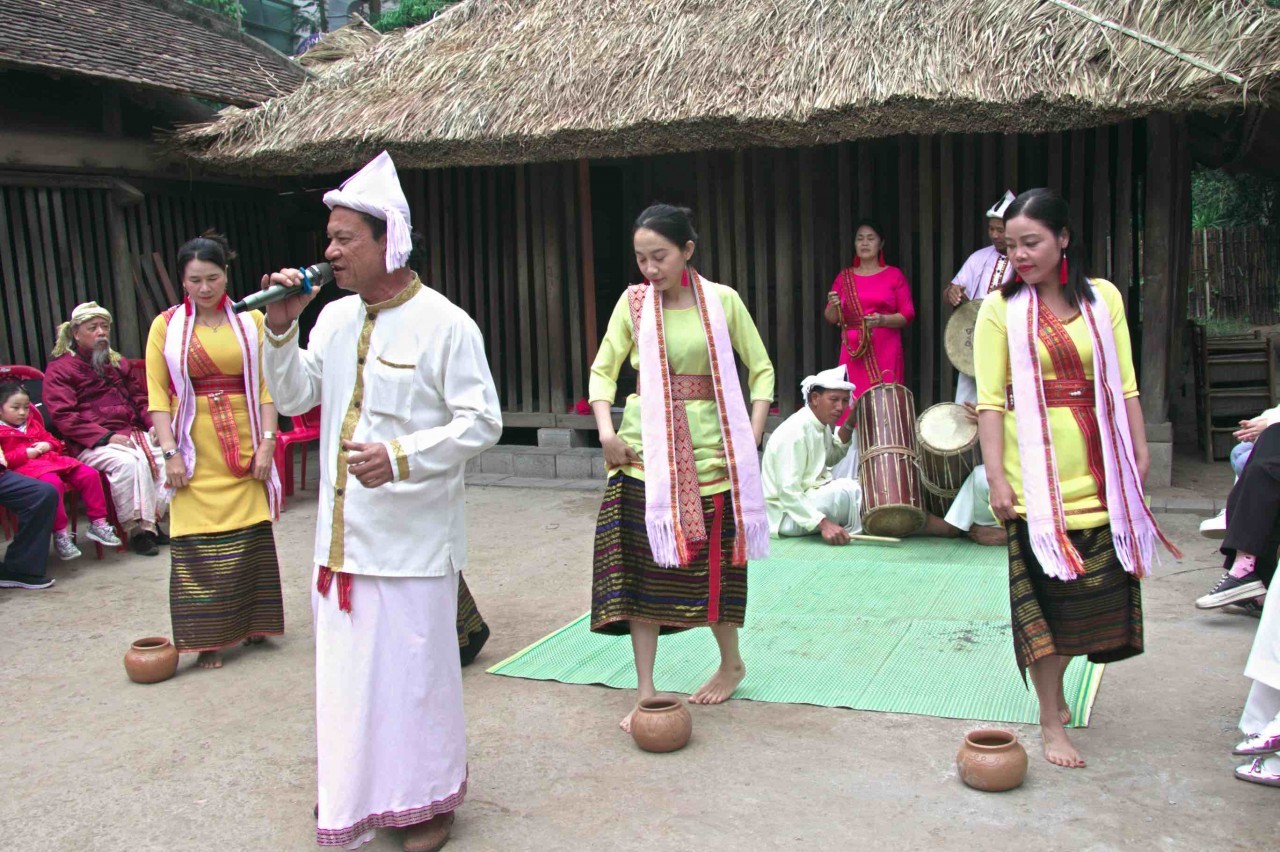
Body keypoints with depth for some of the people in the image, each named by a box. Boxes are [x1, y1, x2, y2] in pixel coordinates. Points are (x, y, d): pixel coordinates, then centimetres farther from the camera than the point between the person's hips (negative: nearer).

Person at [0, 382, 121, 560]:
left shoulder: (33, 424, 27)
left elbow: (54, 442, 33)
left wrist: (48, 445, 9)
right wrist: (25, 454, -14)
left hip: (51, 459, 7)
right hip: (25, 467, -7)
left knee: (89, 474, -10)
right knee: (52, 483, -39)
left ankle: (98, 523, -2)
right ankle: (60, 534, -31)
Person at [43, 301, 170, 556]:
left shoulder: (117, 362, 23)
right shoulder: (60, 368, 3)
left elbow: (139, 398, 25)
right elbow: (63, 416, -8)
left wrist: (153, 424, 3)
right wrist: (105, 436, -19)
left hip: (131, 432, 6)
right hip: (90, 444, -6)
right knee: (129, 461, -36)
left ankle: (153, 521, -19)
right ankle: (136, 529, -24)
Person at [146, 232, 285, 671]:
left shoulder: (251, 320, 4)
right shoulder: (166, 326, 3)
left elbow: (266, 386, 1)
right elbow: (158, 397, -1)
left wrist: (267, 441, -6)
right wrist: (170, 452, -9)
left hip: (245, 449, 1)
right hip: (197, 454, -1)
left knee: (252, 536, 6)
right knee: (199, 542, 0)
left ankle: (252, 623, 21)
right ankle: (209, 638, 9)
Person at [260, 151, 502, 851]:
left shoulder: (444, 324, -11)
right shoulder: (335, 317, 9)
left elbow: (482, 423, -13)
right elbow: (293, 397, 10)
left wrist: (402, 457, -25)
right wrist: (281, 330, -5)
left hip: (411, 531, -6)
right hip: (343, 529, 6)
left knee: (415, 665, 4)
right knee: (346, 661, 14)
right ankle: (354, 793, 32)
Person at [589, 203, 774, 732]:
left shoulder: (722, 301, -1)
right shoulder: (633, 302, 3)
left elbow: (761, 369, 5)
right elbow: (603, 369, 6)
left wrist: (751, 435, -5)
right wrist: (606, 430, -9)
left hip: (709, 453, -1)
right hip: (645, 456, 1)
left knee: (712, 565, 7)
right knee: (640, 569, 0)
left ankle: (731, 663, 34)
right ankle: (645, 692, 9)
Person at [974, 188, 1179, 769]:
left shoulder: (1103, 297, 6)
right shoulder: (1001, 309, -2)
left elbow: (1123, 384, 10)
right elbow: (990, 400, -6)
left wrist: (1139, 450, 8)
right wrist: (995, 475, -11)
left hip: (1098, 474, 4)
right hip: (1037, 478, -3)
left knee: (1093, 591, 9)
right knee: (1045, 596, -1)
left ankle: (1054, 688, 31)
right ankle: (1051, 722, 11)